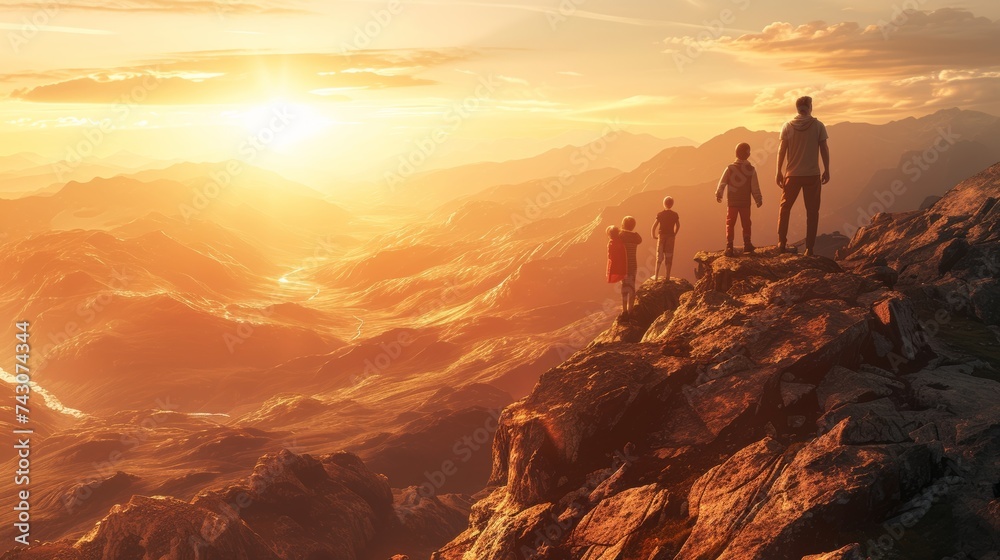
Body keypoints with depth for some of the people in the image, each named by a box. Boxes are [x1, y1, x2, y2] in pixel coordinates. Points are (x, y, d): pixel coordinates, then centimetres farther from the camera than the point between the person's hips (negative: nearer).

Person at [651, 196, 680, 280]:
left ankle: (656, 275, 7)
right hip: (671, 236, 1)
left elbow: (654, 226, -12)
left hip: (662, 236, -1)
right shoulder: (675, 215, -1)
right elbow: (678, 226, 8)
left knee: (659, 256, 9)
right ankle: (667, 276, 9)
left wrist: (653, 235, 2)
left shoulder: (660, 214, -8)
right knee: (669, 257, 8)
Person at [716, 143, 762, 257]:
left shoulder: (730, 168, -4)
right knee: (746, 223, 13)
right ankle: (747, 244, 14)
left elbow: (722, 183, -2)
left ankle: (729, 246, -5)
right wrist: (758, 199, 4)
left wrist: (718, 194, 10)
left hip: (732, 201, 0)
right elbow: (755, 187, -4)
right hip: (745, 202, 0)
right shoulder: (751, 169, -4)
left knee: (730, 223, 3)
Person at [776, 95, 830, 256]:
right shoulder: (818, 126, -4)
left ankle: (781, 243, 10)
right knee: (812, 211, 6)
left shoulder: (787, 126, -1)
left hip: (792, 174, 1)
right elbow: (824, 149, -4)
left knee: (785, 207, 16)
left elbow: (781, 149, -3)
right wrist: (827, 170, 4)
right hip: (813, 174, -1)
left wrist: (779, 172, 3)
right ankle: (809, 248, 3)